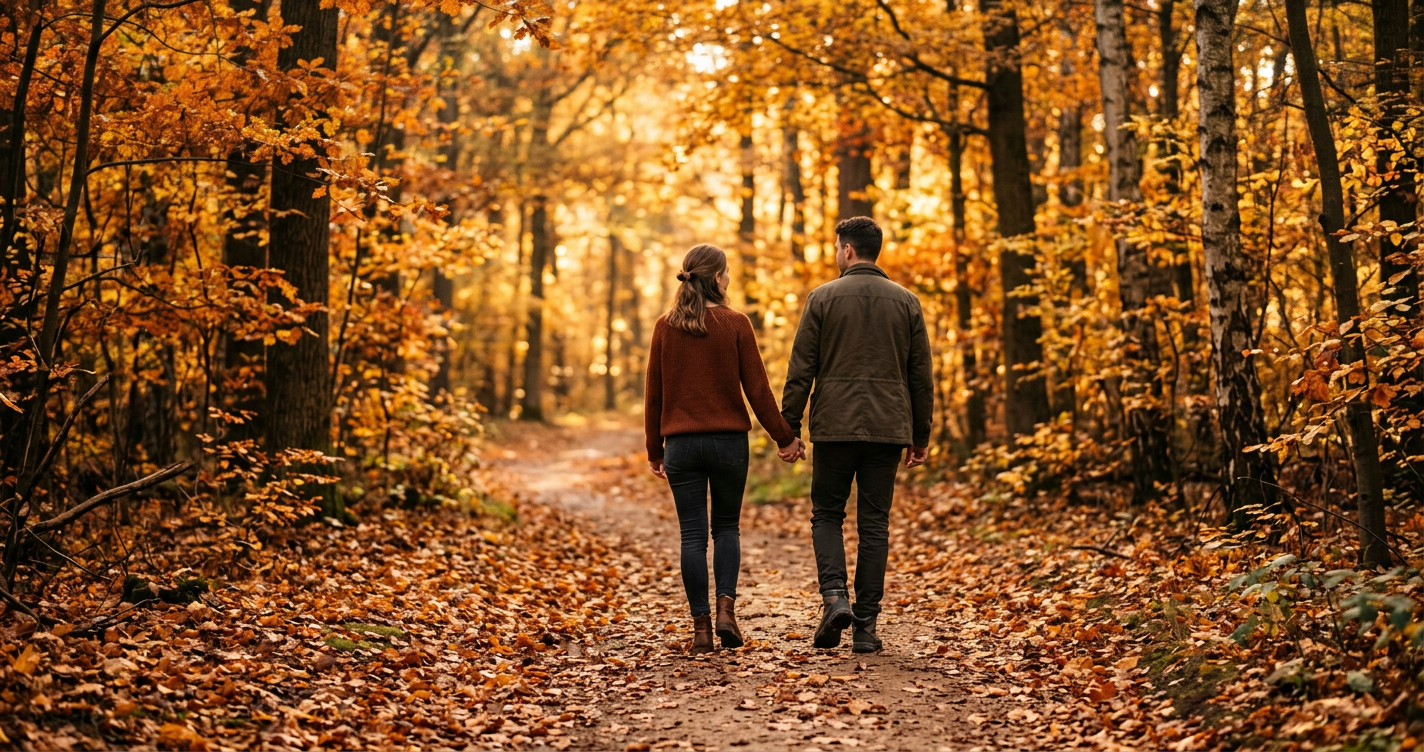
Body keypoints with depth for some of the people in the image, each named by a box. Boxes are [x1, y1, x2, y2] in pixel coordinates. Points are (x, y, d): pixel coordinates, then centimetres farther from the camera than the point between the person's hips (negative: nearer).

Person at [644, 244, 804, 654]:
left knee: (693, 535, 4)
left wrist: (654, 450, 13)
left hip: (681, 443, 1)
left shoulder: (666, 327, 2)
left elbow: (654, 394, 5)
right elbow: (757, 388, -5)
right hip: (728, 440, -1)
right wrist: (783, 436, 5)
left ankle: (701, 628, 3)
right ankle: (726, 608, -3)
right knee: (727, 527, 15)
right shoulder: (735, 324, -5)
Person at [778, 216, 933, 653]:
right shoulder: (906, 302, 6)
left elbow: (800, 371, -3)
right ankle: (865, 626, 7)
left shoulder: (823, 298, -1)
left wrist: (789, 430, 3)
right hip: (887, 429, 2)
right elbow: (922, 377, 8)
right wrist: (920, 436, 15)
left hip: (834, 426, -2)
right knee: (874, 525, 7)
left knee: (827, 514, 13)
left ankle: (834, 596, -9)